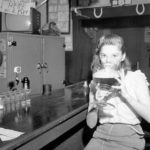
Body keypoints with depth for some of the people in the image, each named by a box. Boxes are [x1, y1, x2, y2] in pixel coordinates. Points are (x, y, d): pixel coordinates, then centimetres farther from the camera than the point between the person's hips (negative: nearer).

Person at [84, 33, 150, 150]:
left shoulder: (136, 78, -1)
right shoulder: (97, 81, 8)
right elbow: (91, 124, 5)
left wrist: (126, 95, -20)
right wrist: (95, 106, -14)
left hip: (128, 137, -2)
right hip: (101, 136, 3)